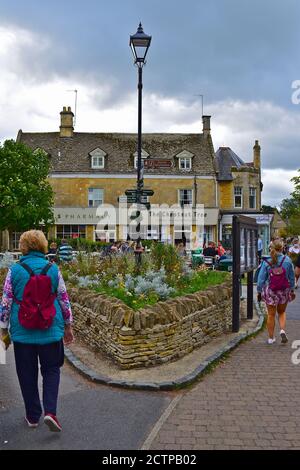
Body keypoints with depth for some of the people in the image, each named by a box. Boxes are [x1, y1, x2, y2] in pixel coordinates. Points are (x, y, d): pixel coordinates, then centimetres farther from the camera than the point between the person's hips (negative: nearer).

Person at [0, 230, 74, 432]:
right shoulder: (53, 269, -4)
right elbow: (64, 300, 1)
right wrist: (68, 326, 12)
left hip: (22, 332, 0)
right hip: (51, 331, 0)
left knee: (27, 375, 14)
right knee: (51, 370, 15)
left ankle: (33, 416, 24)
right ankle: (50, 411, 0)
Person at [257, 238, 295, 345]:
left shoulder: (266, 263, -14)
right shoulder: (287, 261, -10)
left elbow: (261, 279, -7)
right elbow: (292, 277, 0)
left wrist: (259, 292, 4)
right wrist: (292, 290, 13)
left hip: (270, 292, -1)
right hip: (284, 291, 1)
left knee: (271, 315, 11)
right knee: (281, 312, 22)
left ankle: (271, 338, 19)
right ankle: (282, 330, 1)